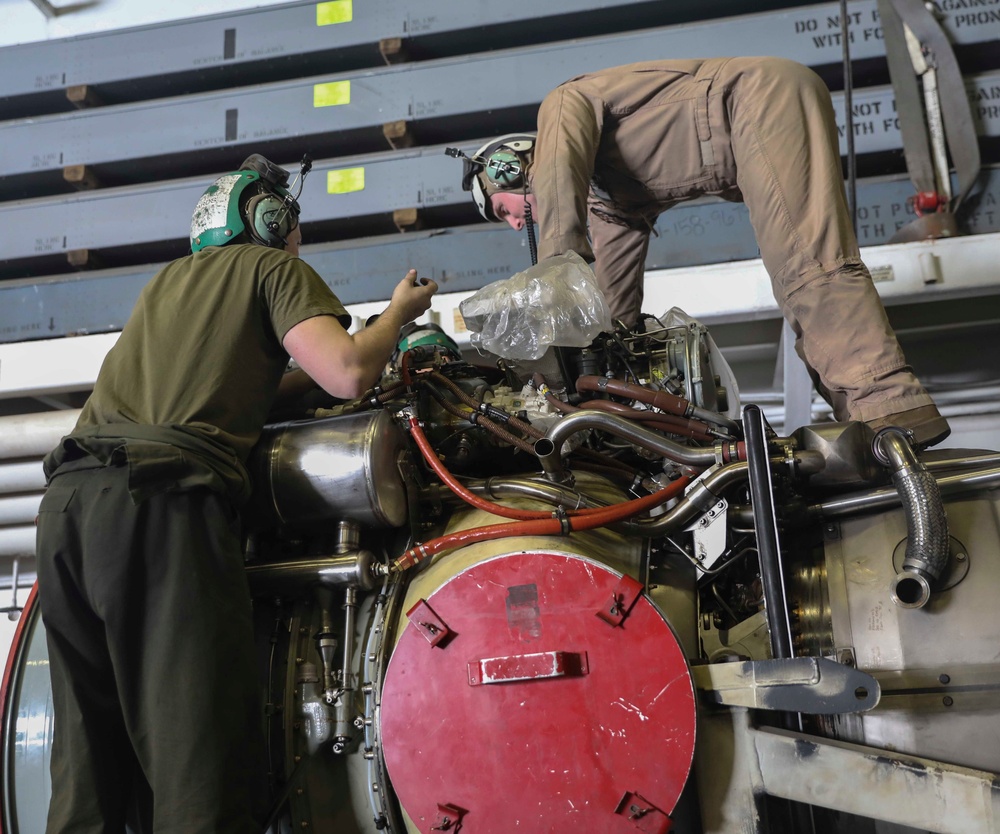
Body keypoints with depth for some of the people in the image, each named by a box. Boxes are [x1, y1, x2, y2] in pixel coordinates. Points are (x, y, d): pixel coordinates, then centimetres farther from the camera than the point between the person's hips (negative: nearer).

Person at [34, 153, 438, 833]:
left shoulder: (169, 278, 33)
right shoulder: (275, 267, 13)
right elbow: (346, 374, -4)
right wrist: (399, 312, 16)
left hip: (66, 498, 8)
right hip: (161, 501, -7)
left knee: (87, 762, 9)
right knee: (201, 774, -12)